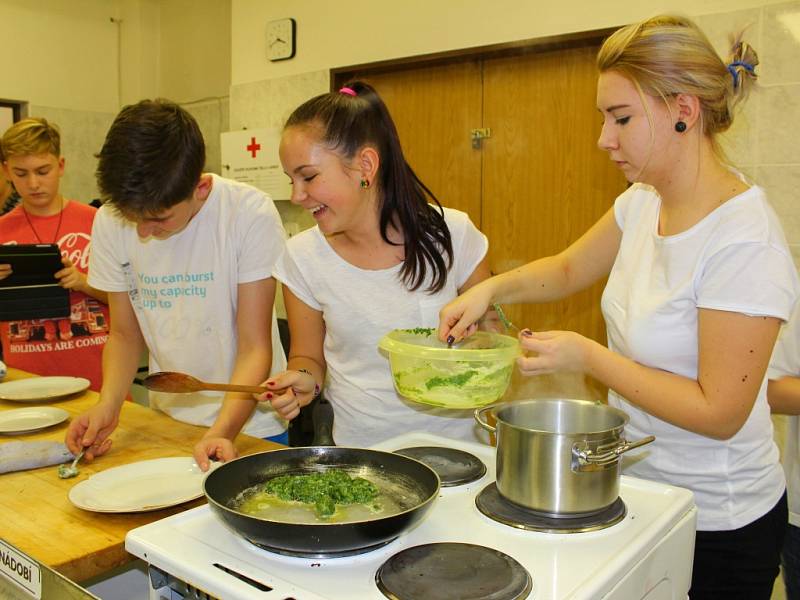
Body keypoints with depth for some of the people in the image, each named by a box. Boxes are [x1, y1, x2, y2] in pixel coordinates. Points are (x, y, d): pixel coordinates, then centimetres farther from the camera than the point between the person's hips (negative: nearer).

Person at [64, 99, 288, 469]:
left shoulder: (251, 214, -20)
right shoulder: (109, 222, -7)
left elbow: (255, 347, -17)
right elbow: (125, 334, 3)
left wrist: (222, 431, -29)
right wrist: (108, 404, -14)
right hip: (166, 422, 4)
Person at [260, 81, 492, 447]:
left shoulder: (451, 234, -7)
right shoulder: (302, 257, -3)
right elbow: (308, 356, 8)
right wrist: (304, 381, -12)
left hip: (452, 438, -1)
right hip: (357, 447, 1)